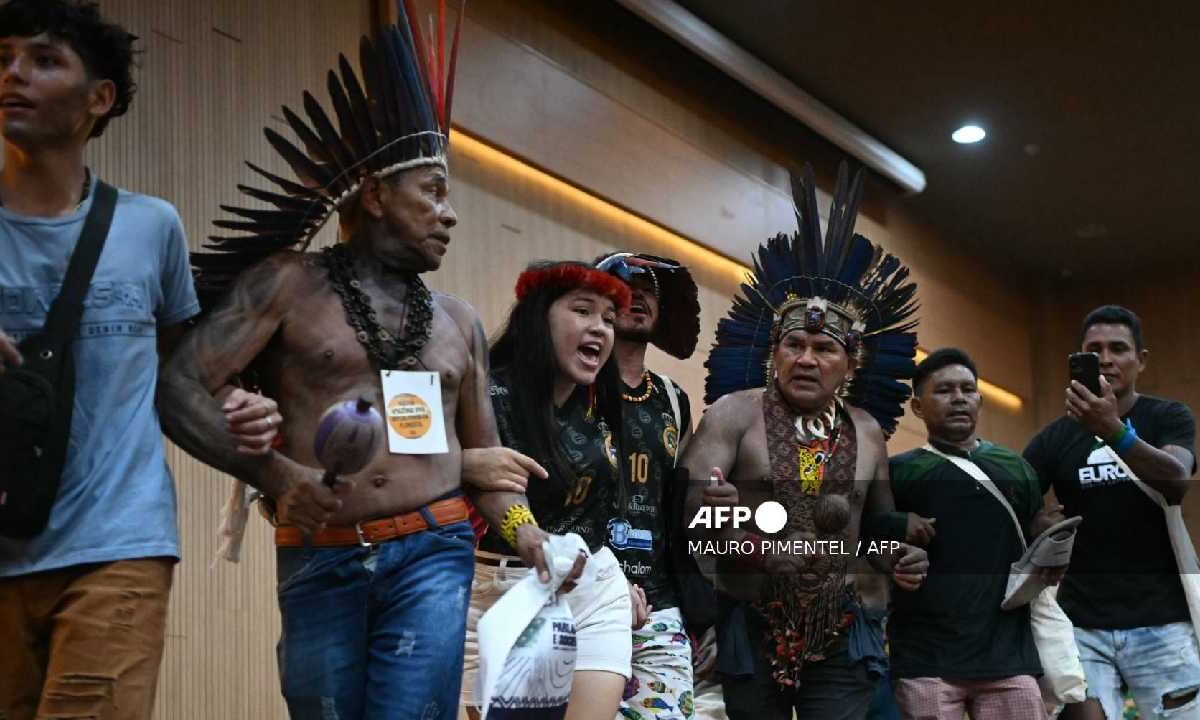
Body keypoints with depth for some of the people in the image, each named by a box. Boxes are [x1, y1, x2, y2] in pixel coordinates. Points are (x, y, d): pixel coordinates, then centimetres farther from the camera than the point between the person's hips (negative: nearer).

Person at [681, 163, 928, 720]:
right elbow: (687, 506, -15)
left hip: (839, 639, 3)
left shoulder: (867, 430, 9)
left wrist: (896, 559, -1)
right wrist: (708, 506, -38)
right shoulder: (735, 412, -5)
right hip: (749, 634, -3)